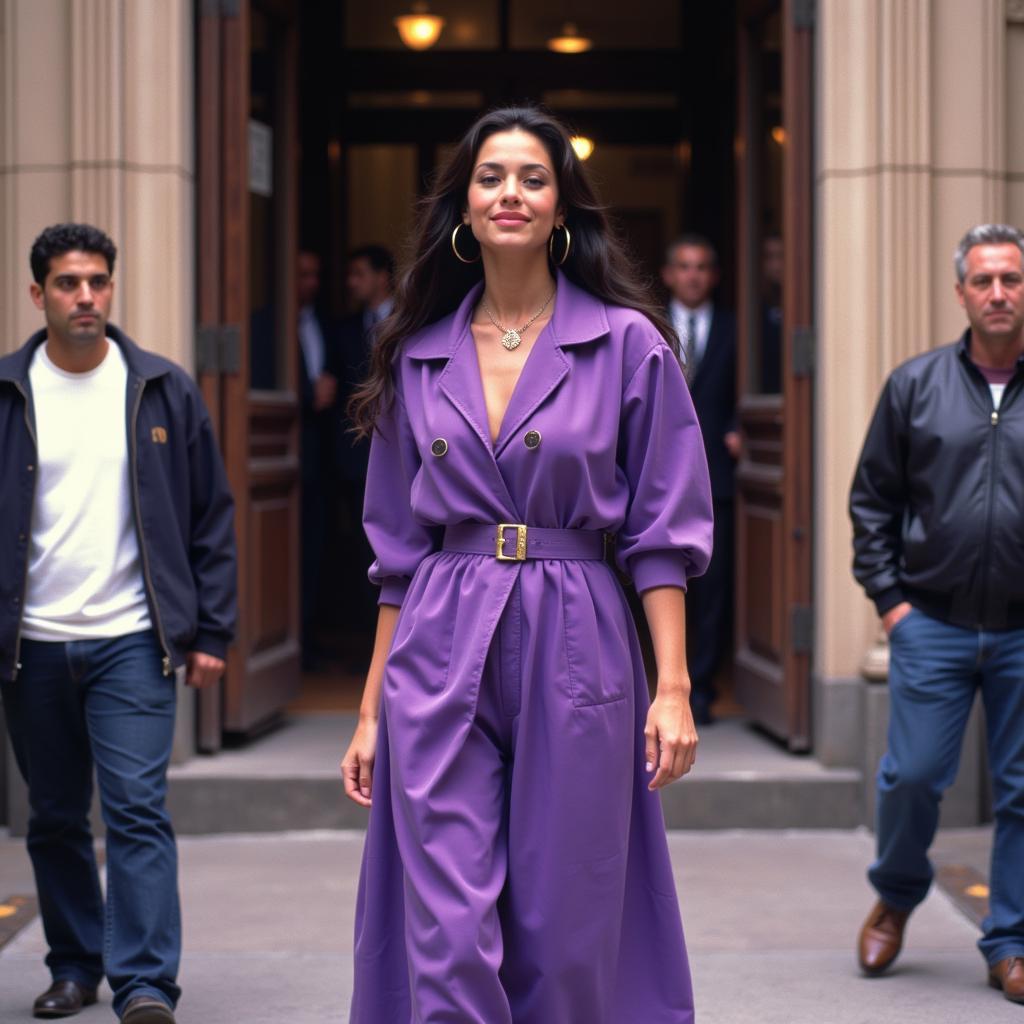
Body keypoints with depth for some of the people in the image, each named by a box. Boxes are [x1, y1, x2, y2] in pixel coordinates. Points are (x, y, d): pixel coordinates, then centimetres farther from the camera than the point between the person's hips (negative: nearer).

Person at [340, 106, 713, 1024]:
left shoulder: (628, 344, 1)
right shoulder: (420, 356, 9)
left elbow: (664, 534, 0)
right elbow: (399, 548, 12)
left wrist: (673, 688, -9)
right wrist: (371, 709, 10)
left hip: (575, 659, -2)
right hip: (441, 666, 2)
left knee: (566, 941, 4)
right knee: (448, 938, -5)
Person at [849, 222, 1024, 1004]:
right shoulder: (916, 386, 4)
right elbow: (872, 500, 9)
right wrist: (888, 596, 2)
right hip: (933, 623, 0)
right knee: (911, 775, 1)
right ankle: (896, 898, 29)